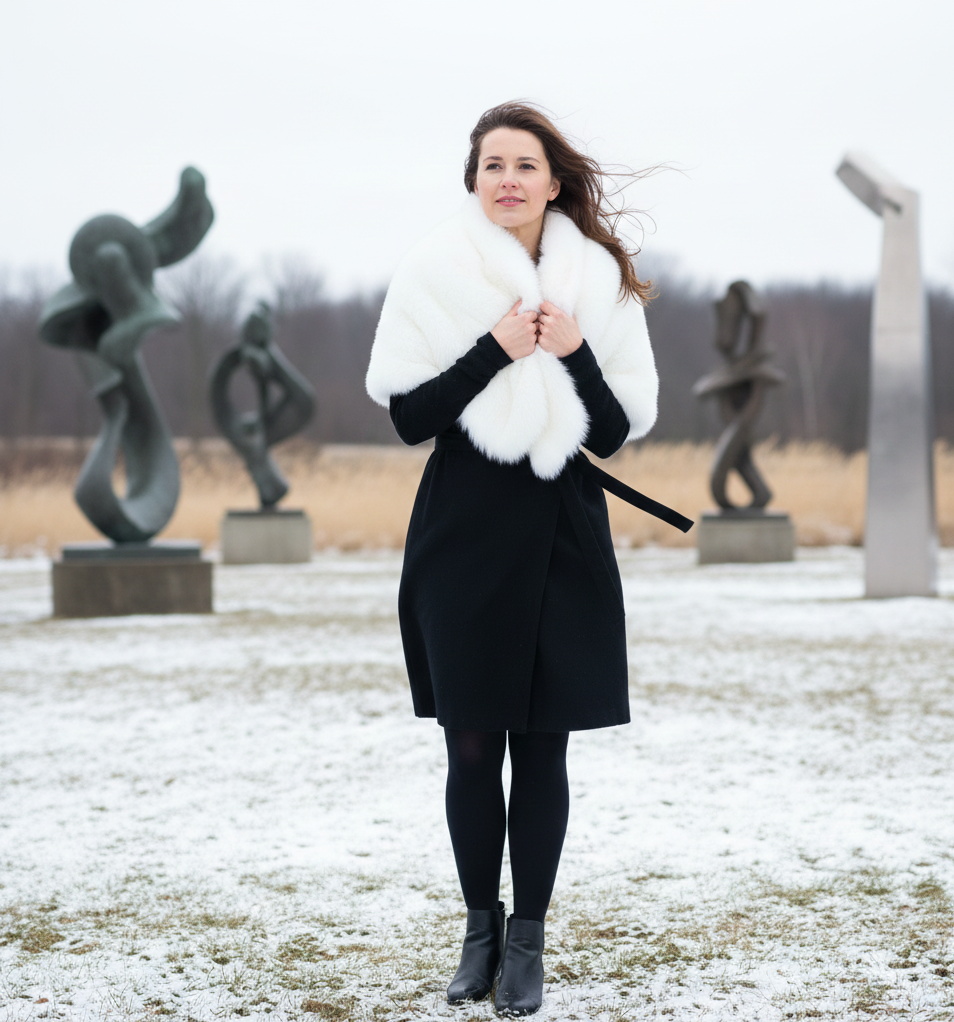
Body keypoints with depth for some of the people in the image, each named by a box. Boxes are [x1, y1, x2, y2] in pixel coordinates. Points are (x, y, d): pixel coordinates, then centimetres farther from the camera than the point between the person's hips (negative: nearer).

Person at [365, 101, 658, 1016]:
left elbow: (616, 433, 3)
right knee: (472, 745, 4)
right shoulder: (435, 273, 0)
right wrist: (494, 349, -15)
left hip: (563, 538, 1)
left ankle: (527, 942, 14)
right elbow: (408, 417, -6)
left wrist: (575, 354, -12)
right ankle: (480, 931, 21)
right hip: (463, 536, -1)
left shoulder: (598, 281, 5)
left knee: (542, 745, 3)